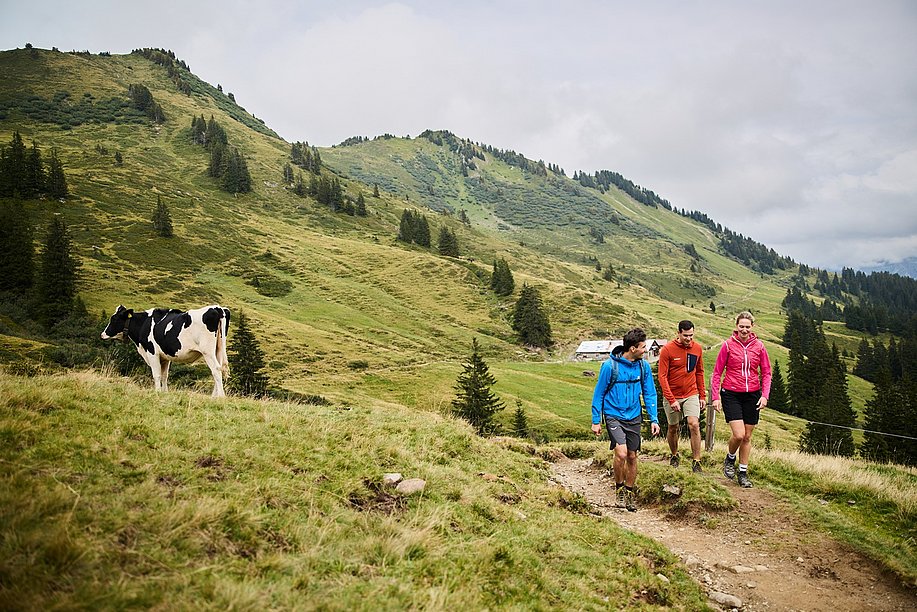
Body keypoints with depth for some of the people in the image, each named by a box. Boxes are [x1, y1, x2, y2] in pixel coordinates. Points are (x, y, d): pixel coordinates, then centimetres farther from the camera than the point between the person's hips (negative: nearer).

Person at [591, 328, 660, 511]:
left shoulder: (643, 366, -1)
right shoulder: (610, 366, -13)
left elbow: (649, 394, 7)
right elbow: (599, 394, -5)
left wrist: (654, 419, 0)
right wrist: (596, 421, -3)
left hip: (634, 418, 4)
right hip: (614, 416, -4)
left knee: (632, 456, 9)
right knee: (621, 453, -18)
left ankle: (630, 493, 28)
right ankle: (619, 488, 7)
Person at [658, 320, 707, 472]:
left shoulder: (697, 348, -1)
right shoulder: (667, 350, -14)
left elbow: (699, 373, 12)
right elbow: (662, 376, -13)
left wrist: (702, 395, 9)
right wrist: (671, 400, -18)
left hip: (691, 394, 2)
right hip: (672, 396, -2)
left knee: (694, 424, -14)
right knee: (673, 428, 11)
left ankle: (696, 461, -6)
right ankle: (674, 456, 35)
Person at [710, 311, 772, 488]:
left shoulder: (759, 346, 2)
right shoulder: (728, 345, -4)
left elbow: (766, 373, 8)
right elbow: (717, 372, 0)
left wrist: (764, 395, -5)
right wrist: (715, 397, -6)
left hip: (752, 395, 3)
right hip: (731, 394, -3)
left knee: (747, 436, 9)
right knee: (738, 434, -13)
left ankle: (743, 473, 23)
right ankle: (730, 459, 18)